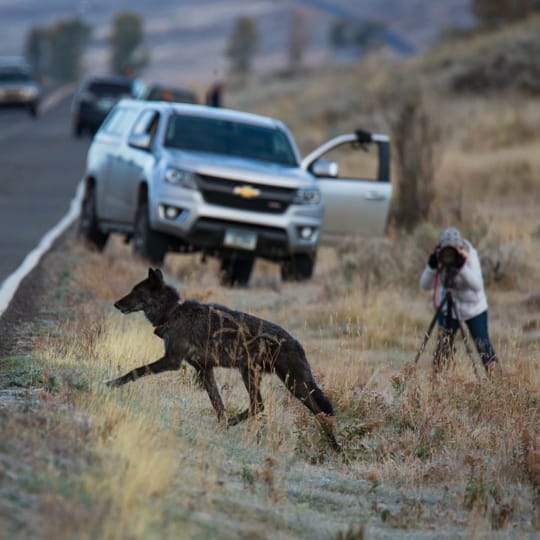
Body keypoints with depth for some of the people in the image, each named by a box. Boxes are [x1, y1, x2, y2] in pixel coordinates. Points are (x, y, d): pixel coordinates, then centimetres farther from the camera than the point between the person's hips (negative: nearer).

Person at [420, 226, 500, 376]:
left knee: (483, 345, -3)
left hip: (473, 306, -2)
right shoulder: (439, 257, -15)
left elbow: (477, 285, -33)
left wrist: (461, 266, -45)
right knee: (443, 345, -6)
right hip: (447, 307, 2)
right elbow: (424, 284, -20)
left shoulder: (470, 255, -22)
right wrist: (432, 266, -36)